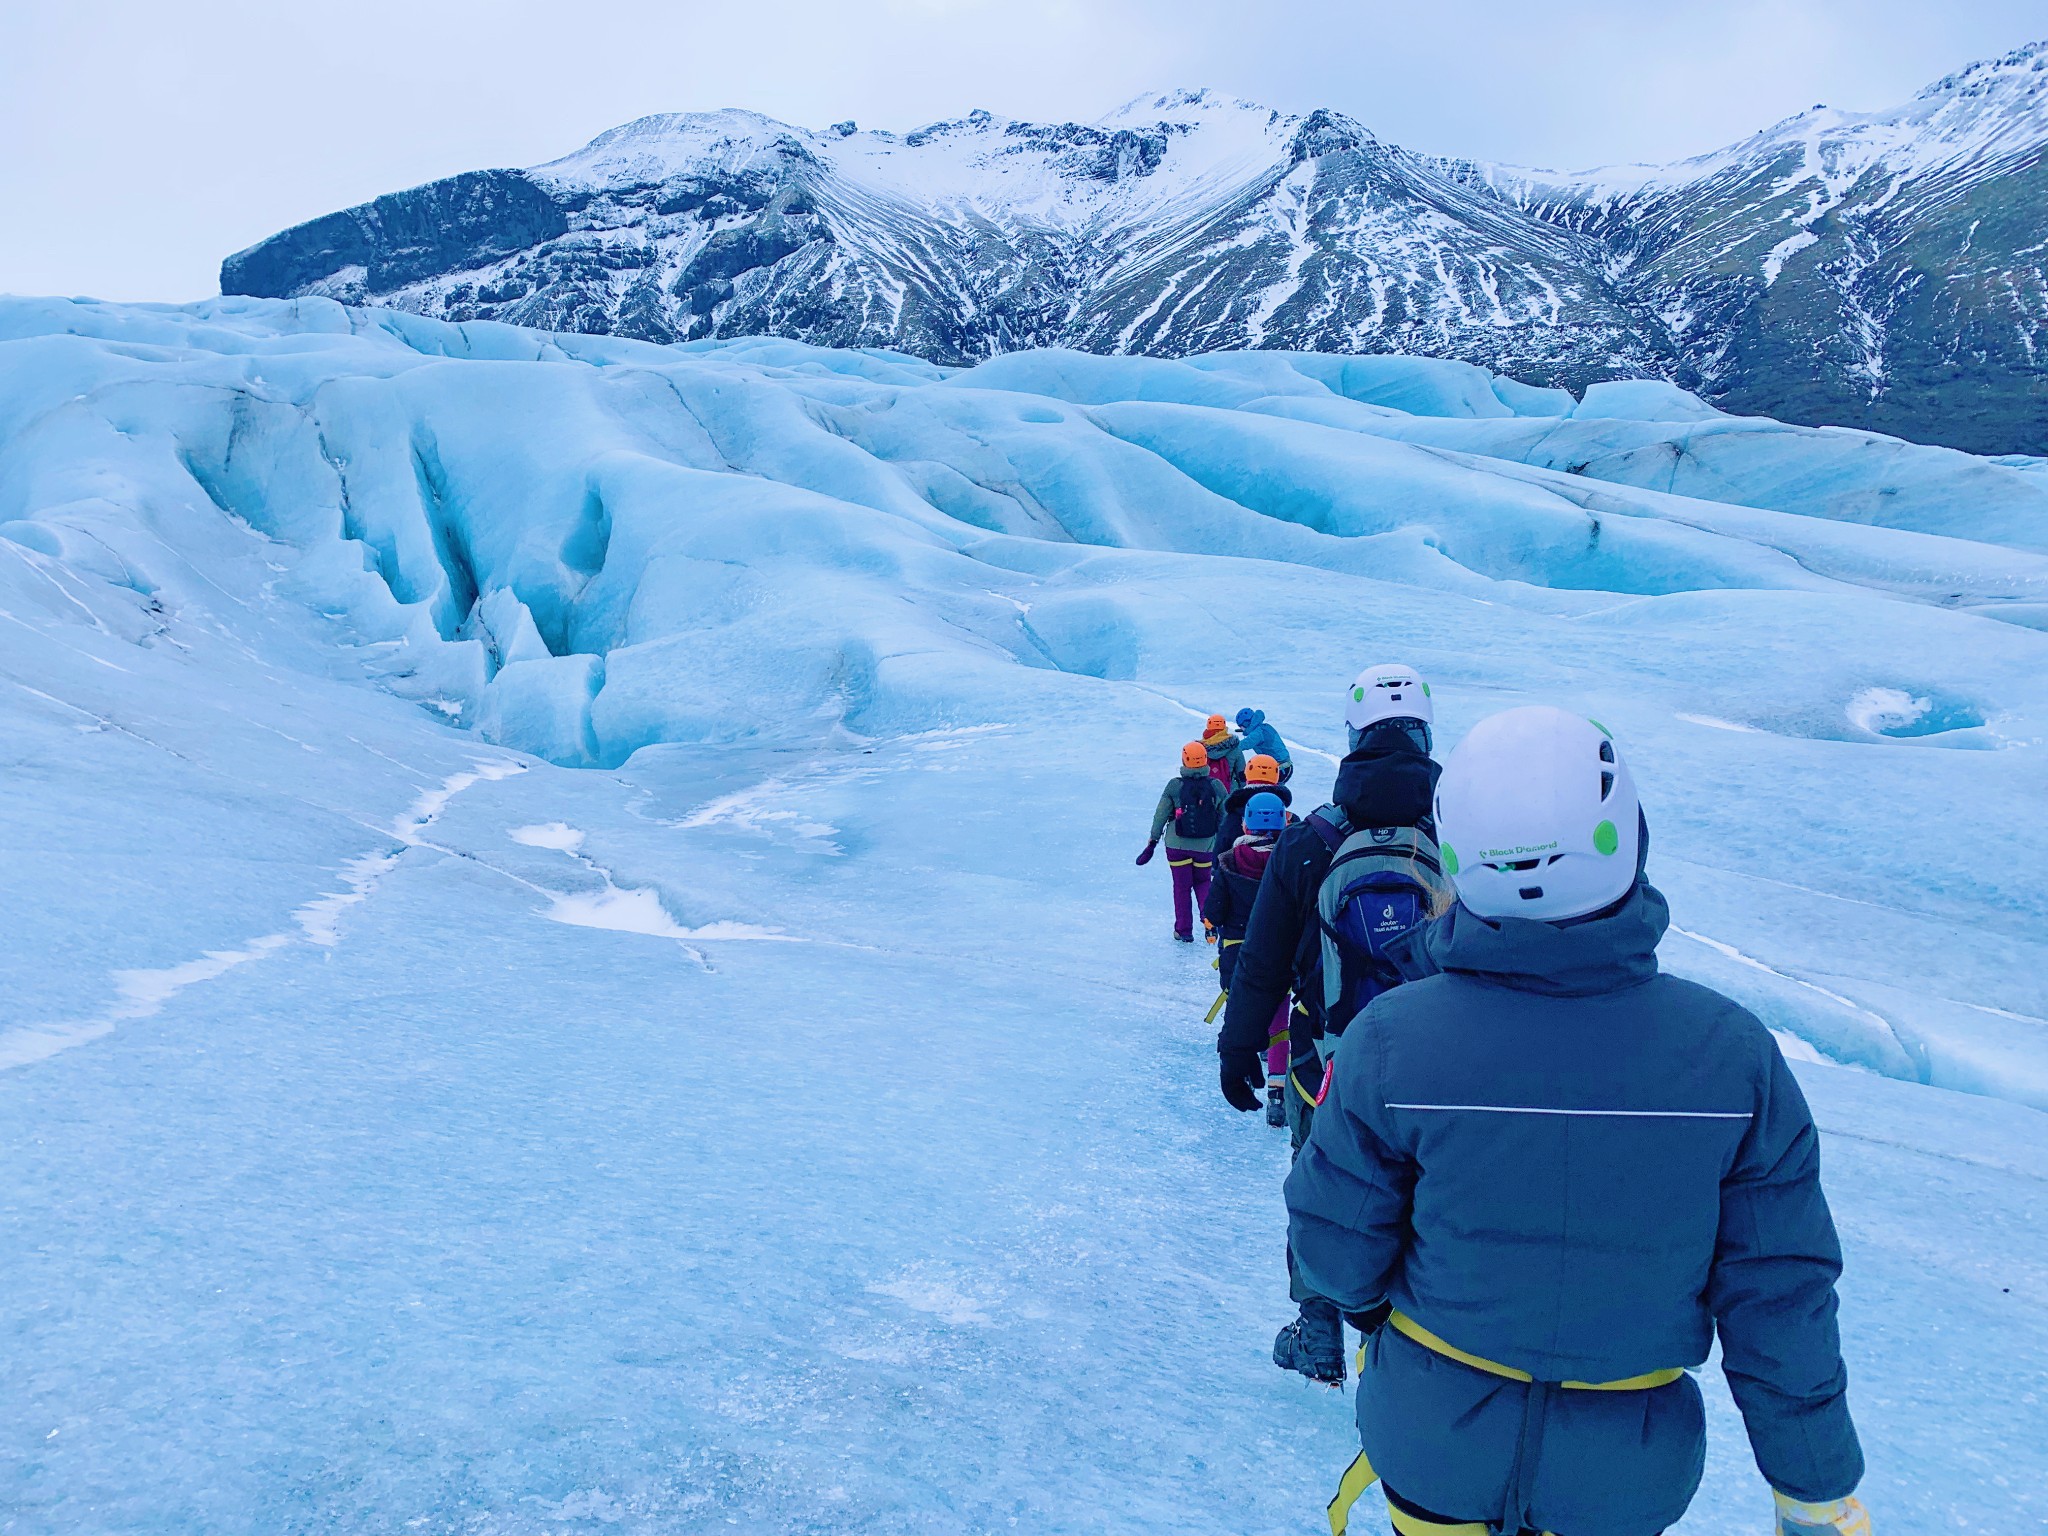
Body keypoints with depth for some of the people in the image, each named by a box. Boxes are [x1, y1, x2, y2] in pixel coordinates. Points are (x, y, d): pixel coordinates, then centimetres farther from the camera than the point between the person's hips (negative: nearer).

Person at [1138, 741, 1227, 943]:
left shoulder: (1174, 785, -11)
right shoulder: (1216, 786, -6)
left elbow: (1161, 815, -6)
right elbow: (1224, 818, 1)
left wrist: (1153, 841, 4)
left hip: (1177, 845, -1)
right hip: (1206, 847, 1)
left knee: (1182, 886, 12)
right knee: (1203, 882, 22)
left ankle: (1183, 930, 17)